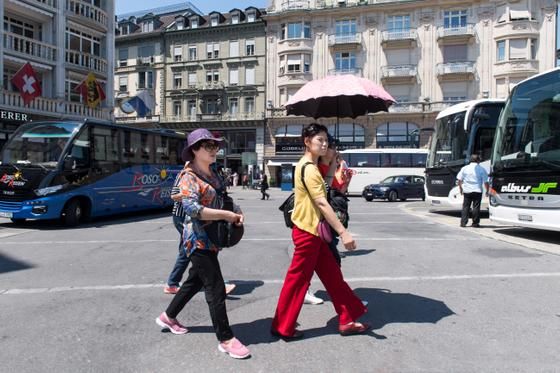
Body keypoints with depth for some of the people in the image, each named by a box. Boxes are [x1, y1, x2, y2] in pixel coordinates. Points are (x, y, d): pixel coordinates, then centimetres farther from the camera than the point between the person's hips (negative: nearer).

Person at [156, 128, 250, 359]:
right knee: (216, 288, -5)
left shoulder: (214, 173, 10)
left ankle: (168, 316, 41)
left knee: (195, 281, 21)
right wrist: (226, 215, -24)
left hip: (213, 238, 9)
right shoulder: (189, 177, -14)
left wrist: (237, 211, -4)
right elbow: (192, 208, -27)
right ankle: (226, 339, 6)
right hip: (199, 240, -9)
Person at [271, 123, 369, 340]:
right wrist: (343, 233, -28)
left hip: (313, 231, 10)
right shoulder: (309, 169, -19)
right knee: (298, 280, 3)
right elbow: (322, 204, -27)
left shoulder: (307, 166, 13)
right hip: (307, 232, -10)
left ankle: (347, 320, 25)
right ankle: (283, 328, 19)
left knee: (333, 275, 14)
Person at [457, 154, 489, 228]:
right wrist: (487, 191, 5)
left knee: (465, 206, 7)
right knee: (476, 207, 2)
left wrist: (461, 189, 14)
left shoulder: (464, 168, 5)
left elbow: (459, 180, 4)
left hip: (466, 191, 2)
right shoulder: (481, 169, -1)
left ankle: (463, 222, 4)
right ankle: (475, 223, 5)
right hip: (477, 191, -2)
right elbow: (486, 182, -3)